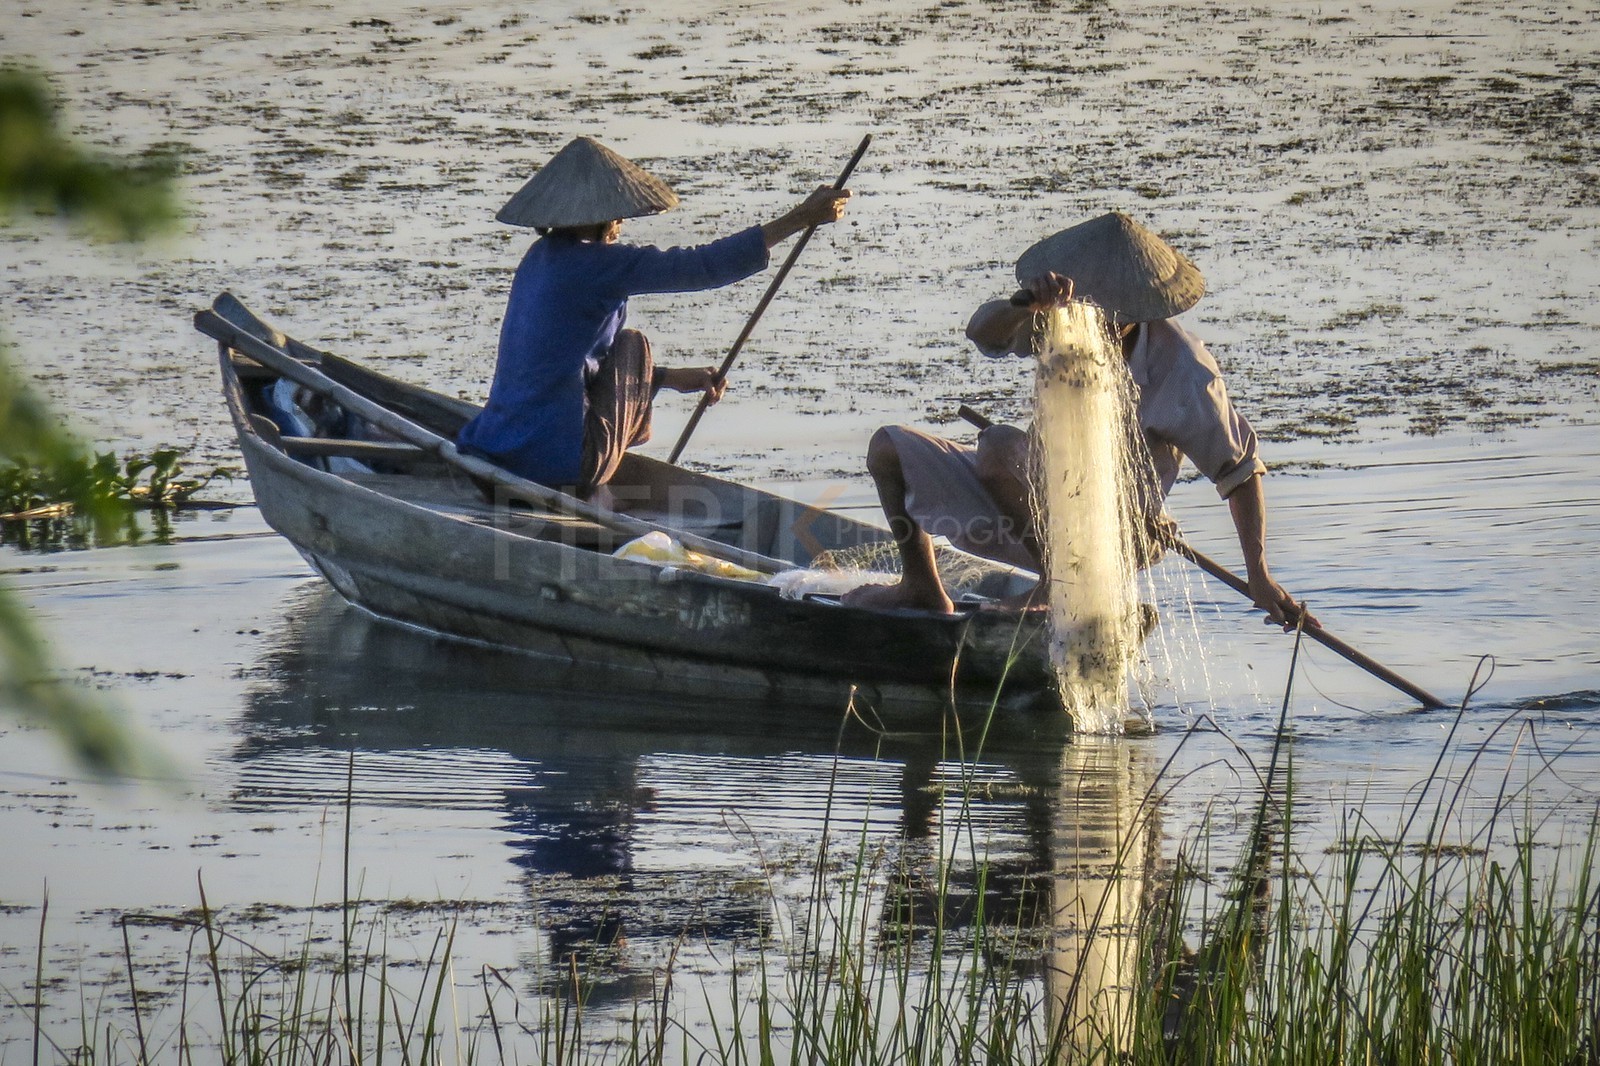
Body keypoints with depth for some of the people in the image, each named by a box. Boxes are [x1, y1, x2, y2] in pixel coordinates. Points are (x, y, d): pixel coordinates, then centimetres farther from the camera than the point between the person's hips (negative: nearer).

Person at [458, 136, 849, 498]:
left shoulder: (543, 257, 14)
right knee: (632, 344, 11)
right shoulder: (595, 264, -13)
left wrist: (673, 378, 22)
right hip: (556, 462, -9)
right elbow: (702, 267, -14)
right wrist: (800, 219, -11)